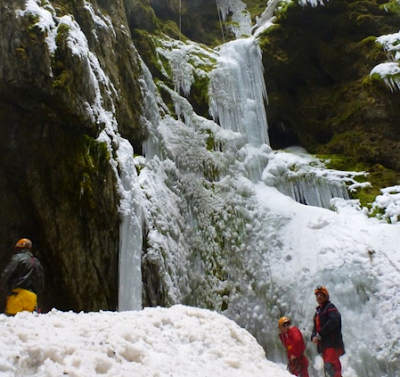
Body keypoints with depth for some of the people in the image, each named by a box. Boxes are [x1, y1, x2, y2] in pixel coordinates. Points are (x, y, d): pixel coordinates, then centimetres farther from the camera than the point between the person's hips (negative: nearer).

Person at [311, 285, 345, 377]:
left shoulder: (330, 307, 1)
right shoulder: (317, 312, 25)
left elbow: (334, 321, -16)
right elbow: (315, 328, 24)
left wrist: (319, 334, -14)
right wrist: (314, 336, 0)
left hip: (332, 343, -9)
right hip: (323, 345, 9)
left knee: (330, 366, -23)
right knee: (328, 368, 8)